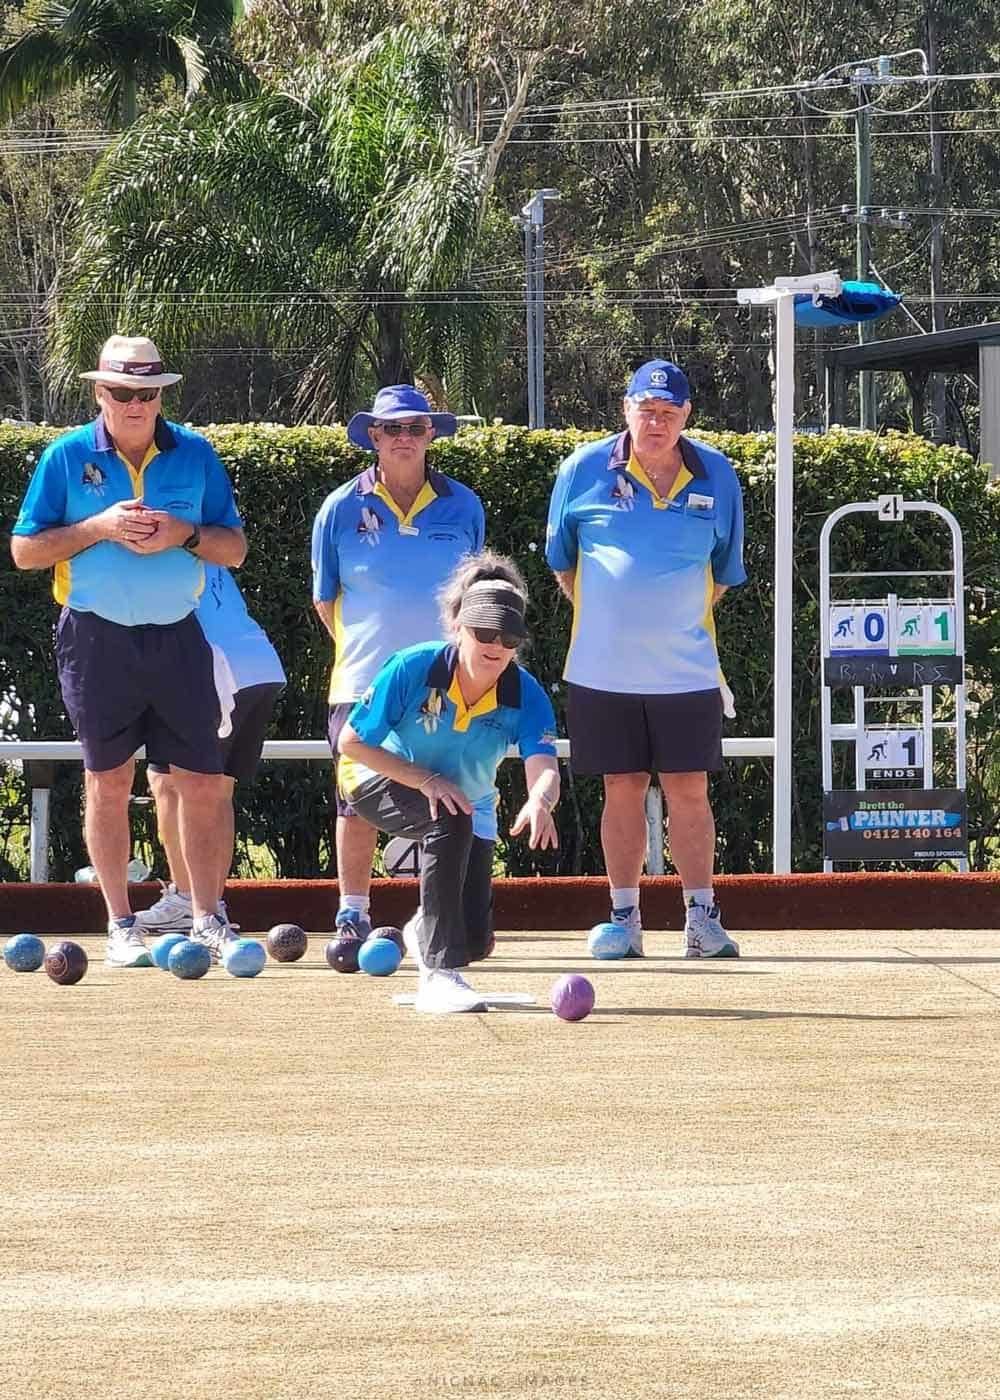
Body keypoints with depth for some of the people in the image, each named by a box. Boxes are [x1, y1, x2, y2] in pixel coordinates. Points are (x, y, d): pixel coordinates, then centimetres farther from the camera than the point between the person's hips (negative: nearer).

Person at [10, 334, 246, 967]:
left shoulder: (196, 454, 3)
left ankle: (207, 920, 7)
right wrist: (99, 527, -15)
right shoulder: (67, 457, -2)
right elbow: (25, 550, -3)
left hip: (178, 640, 2)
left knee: (202, 782, 0)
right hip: (99, 641, -2)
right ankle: (121, 925, 10)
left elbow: (234, 548, 5)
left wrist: (184, 534, -14)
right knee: (109, 781, 4)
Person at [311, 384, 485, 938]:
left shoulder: (462, 507, 4)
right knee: (358, 803, -1)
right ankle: (352, 914, 9)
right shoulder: (342, 508, 1)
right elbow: (324, 597, 10)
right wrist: (361, 647, 8)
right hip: (364, 681, -1)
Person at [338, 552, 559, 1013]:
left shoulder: (525, 695, -23)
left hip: (468, 803, 3)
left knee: (475, 939, -3)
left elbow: (543, 767, -38)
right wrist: (426, 781, -31)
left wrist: (540, 802, -63)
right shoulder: (414, 668, -29)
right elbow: (352, 742, -21)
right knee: (449, 820, -37)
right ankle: (440, 976, -35)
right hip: (381, 785, -3)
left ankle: (424, 932, 38)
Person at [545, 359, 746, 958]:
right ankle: (625, 919, 12)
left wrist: (677, 619, 9)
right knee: (623, 790, 5)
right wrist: (609, 617, 11)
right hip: (604, 668, 0)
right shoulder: (585, 470, -2)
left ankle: (702, 918, 6)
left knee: (689, 790, 0)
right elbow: (562, 560, 10)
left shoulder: (716, 477, 1)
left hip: (686, 669, 0)